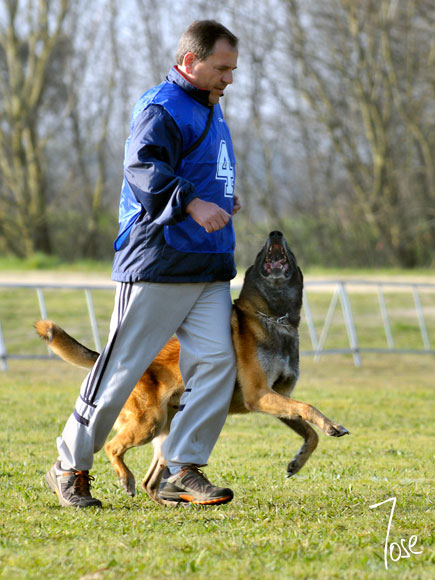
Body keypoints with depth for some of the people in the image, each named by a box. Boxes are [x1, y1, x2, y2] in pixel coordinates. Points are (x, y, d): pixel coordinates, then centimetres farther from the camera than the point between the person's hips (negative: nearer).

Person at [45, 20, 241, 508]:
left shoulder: (210, 109, 21)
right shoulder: (161, 108, -9)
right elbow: (144, 168, -25)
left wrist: (223, 202, 18)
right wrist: (191, 203, -36)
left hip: (209, 266, 8)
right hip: (157, 263, -8)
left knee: (215, 362, -5)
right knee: (122, 364, -3)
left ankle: (182, 472, -1)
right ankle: (70, 467, 9)